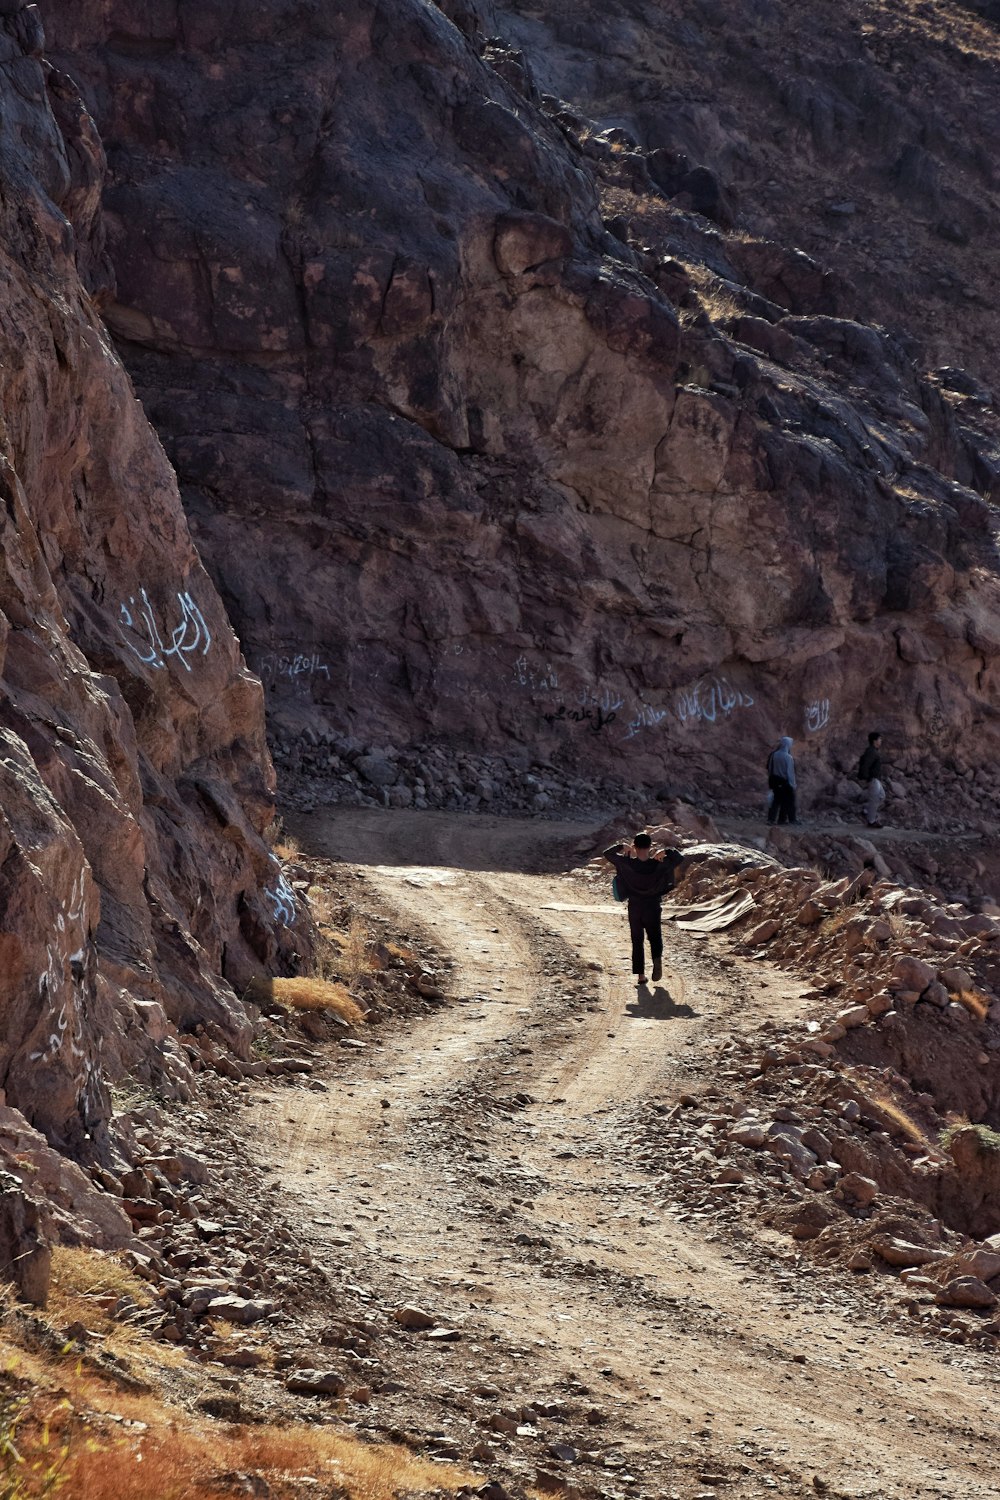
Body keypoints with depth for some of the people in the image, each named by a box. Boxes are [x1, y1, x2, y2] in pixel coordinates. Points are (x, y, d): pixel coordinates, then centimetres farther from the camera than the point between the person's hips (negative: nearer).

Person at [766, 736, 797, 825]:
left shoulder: (774, 755, -3)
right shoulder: (788, 757, -19)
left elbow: (770, 768, 4)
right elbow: (790, 772, -16)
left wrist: (770, 780, 14)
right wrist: (792, 783, -8)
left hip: (776, 781, 5)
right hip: (785, 781, -5)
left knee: (777, 799, 12)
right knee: (789, 800, 8)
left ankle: (771, 818, 7)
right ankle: (792, 819, 14)